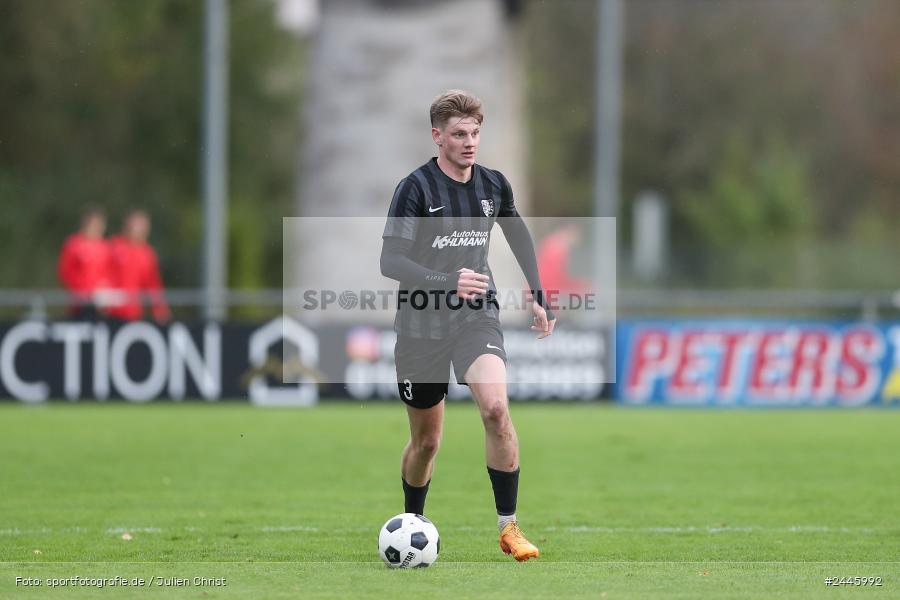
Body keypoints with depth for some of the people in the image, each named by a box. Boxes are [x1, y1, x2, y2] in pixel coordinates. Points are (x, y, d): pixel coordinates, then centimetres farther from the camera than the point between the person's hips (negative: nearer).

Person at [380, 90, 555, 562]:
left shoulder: (493, 185, 3)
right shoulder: (417, 187, -11)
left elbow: (519, 236, 23)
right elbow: (390, 261, -18)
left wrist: (537, 296, 21)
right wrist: (448, 283, -31)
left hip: (476, 316, 2)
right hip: (421, 324, -2)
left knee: (495, 407, -24)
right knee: (426, 440, 8)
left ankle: (508, 527, -18)